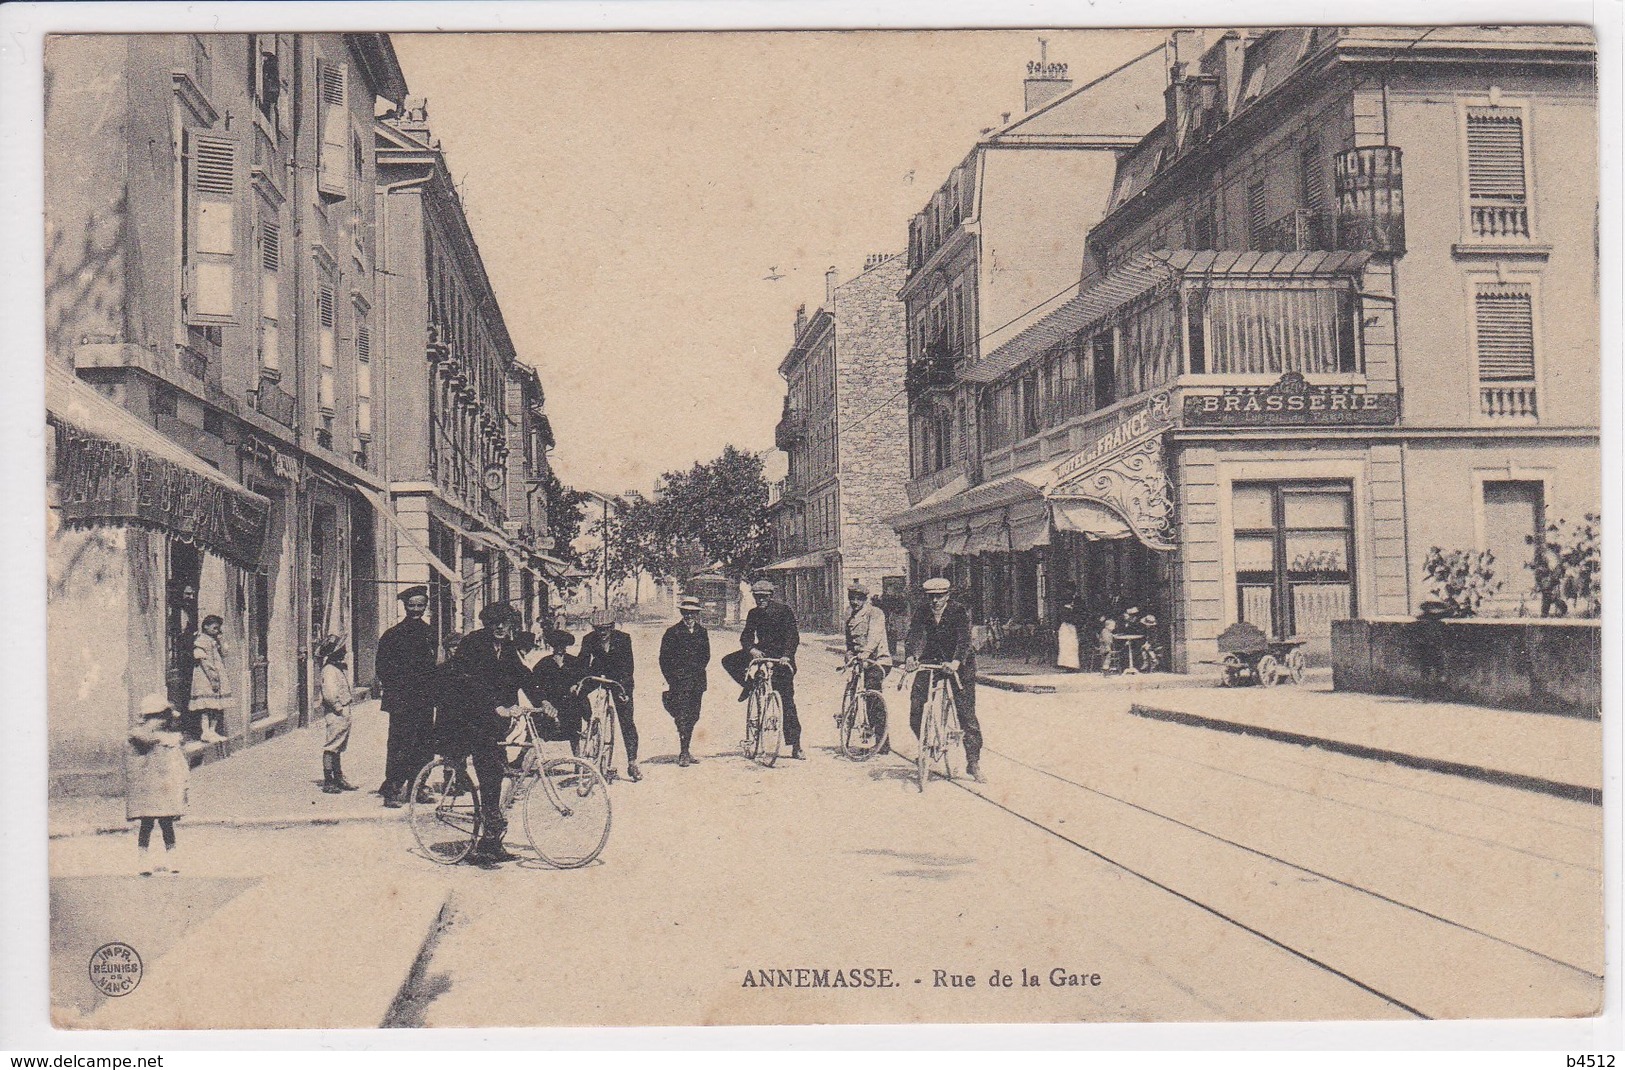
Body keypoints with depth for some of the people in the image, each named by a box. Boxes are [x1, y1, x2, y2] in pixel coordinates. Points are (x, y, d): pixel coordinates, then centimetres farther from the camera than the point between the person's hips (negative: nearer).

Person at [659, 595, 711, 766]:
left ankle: (686, 750, 17)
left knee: (693, 715, 6)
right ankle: (683, 753, -8)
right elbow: (664, 658, -1)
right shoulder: (672, 632, -1)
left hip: (697, 681, 4)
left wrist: (699, 669, 4)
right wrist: (670, 680, -6)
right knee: (682, 715, -11)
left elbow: (706, 655, 18)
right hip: (679, 681, -4)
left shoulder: (701, 631, 12)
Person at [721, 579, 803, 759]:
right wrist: (751, 649, -25)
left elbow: (793, 636, -15)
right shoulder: (754, 613, 5)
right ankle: (748, 685, 11)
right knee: (729, 661, -14)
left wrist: (786, 656, -29)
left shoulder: (784, 610, -9)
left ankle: (795, 746, -5)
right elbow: (746, 635, -3)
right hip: (761, 651, 5)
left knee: (787, 701, -7)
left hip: (781, 655, -5)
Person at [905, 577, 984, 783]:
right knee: (915, 708, -7)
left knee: (966, 711, -8)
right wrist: (912, 657, -36)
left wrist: (956, 662, -43)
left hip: (959, 664, -3)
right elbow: (916, 634, -15)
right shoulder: (922, 613, -4)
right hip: (930, 661, 3)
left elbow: (964, 639, -26)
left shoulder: (960, 612, -14)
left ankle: (973, 762, -1)